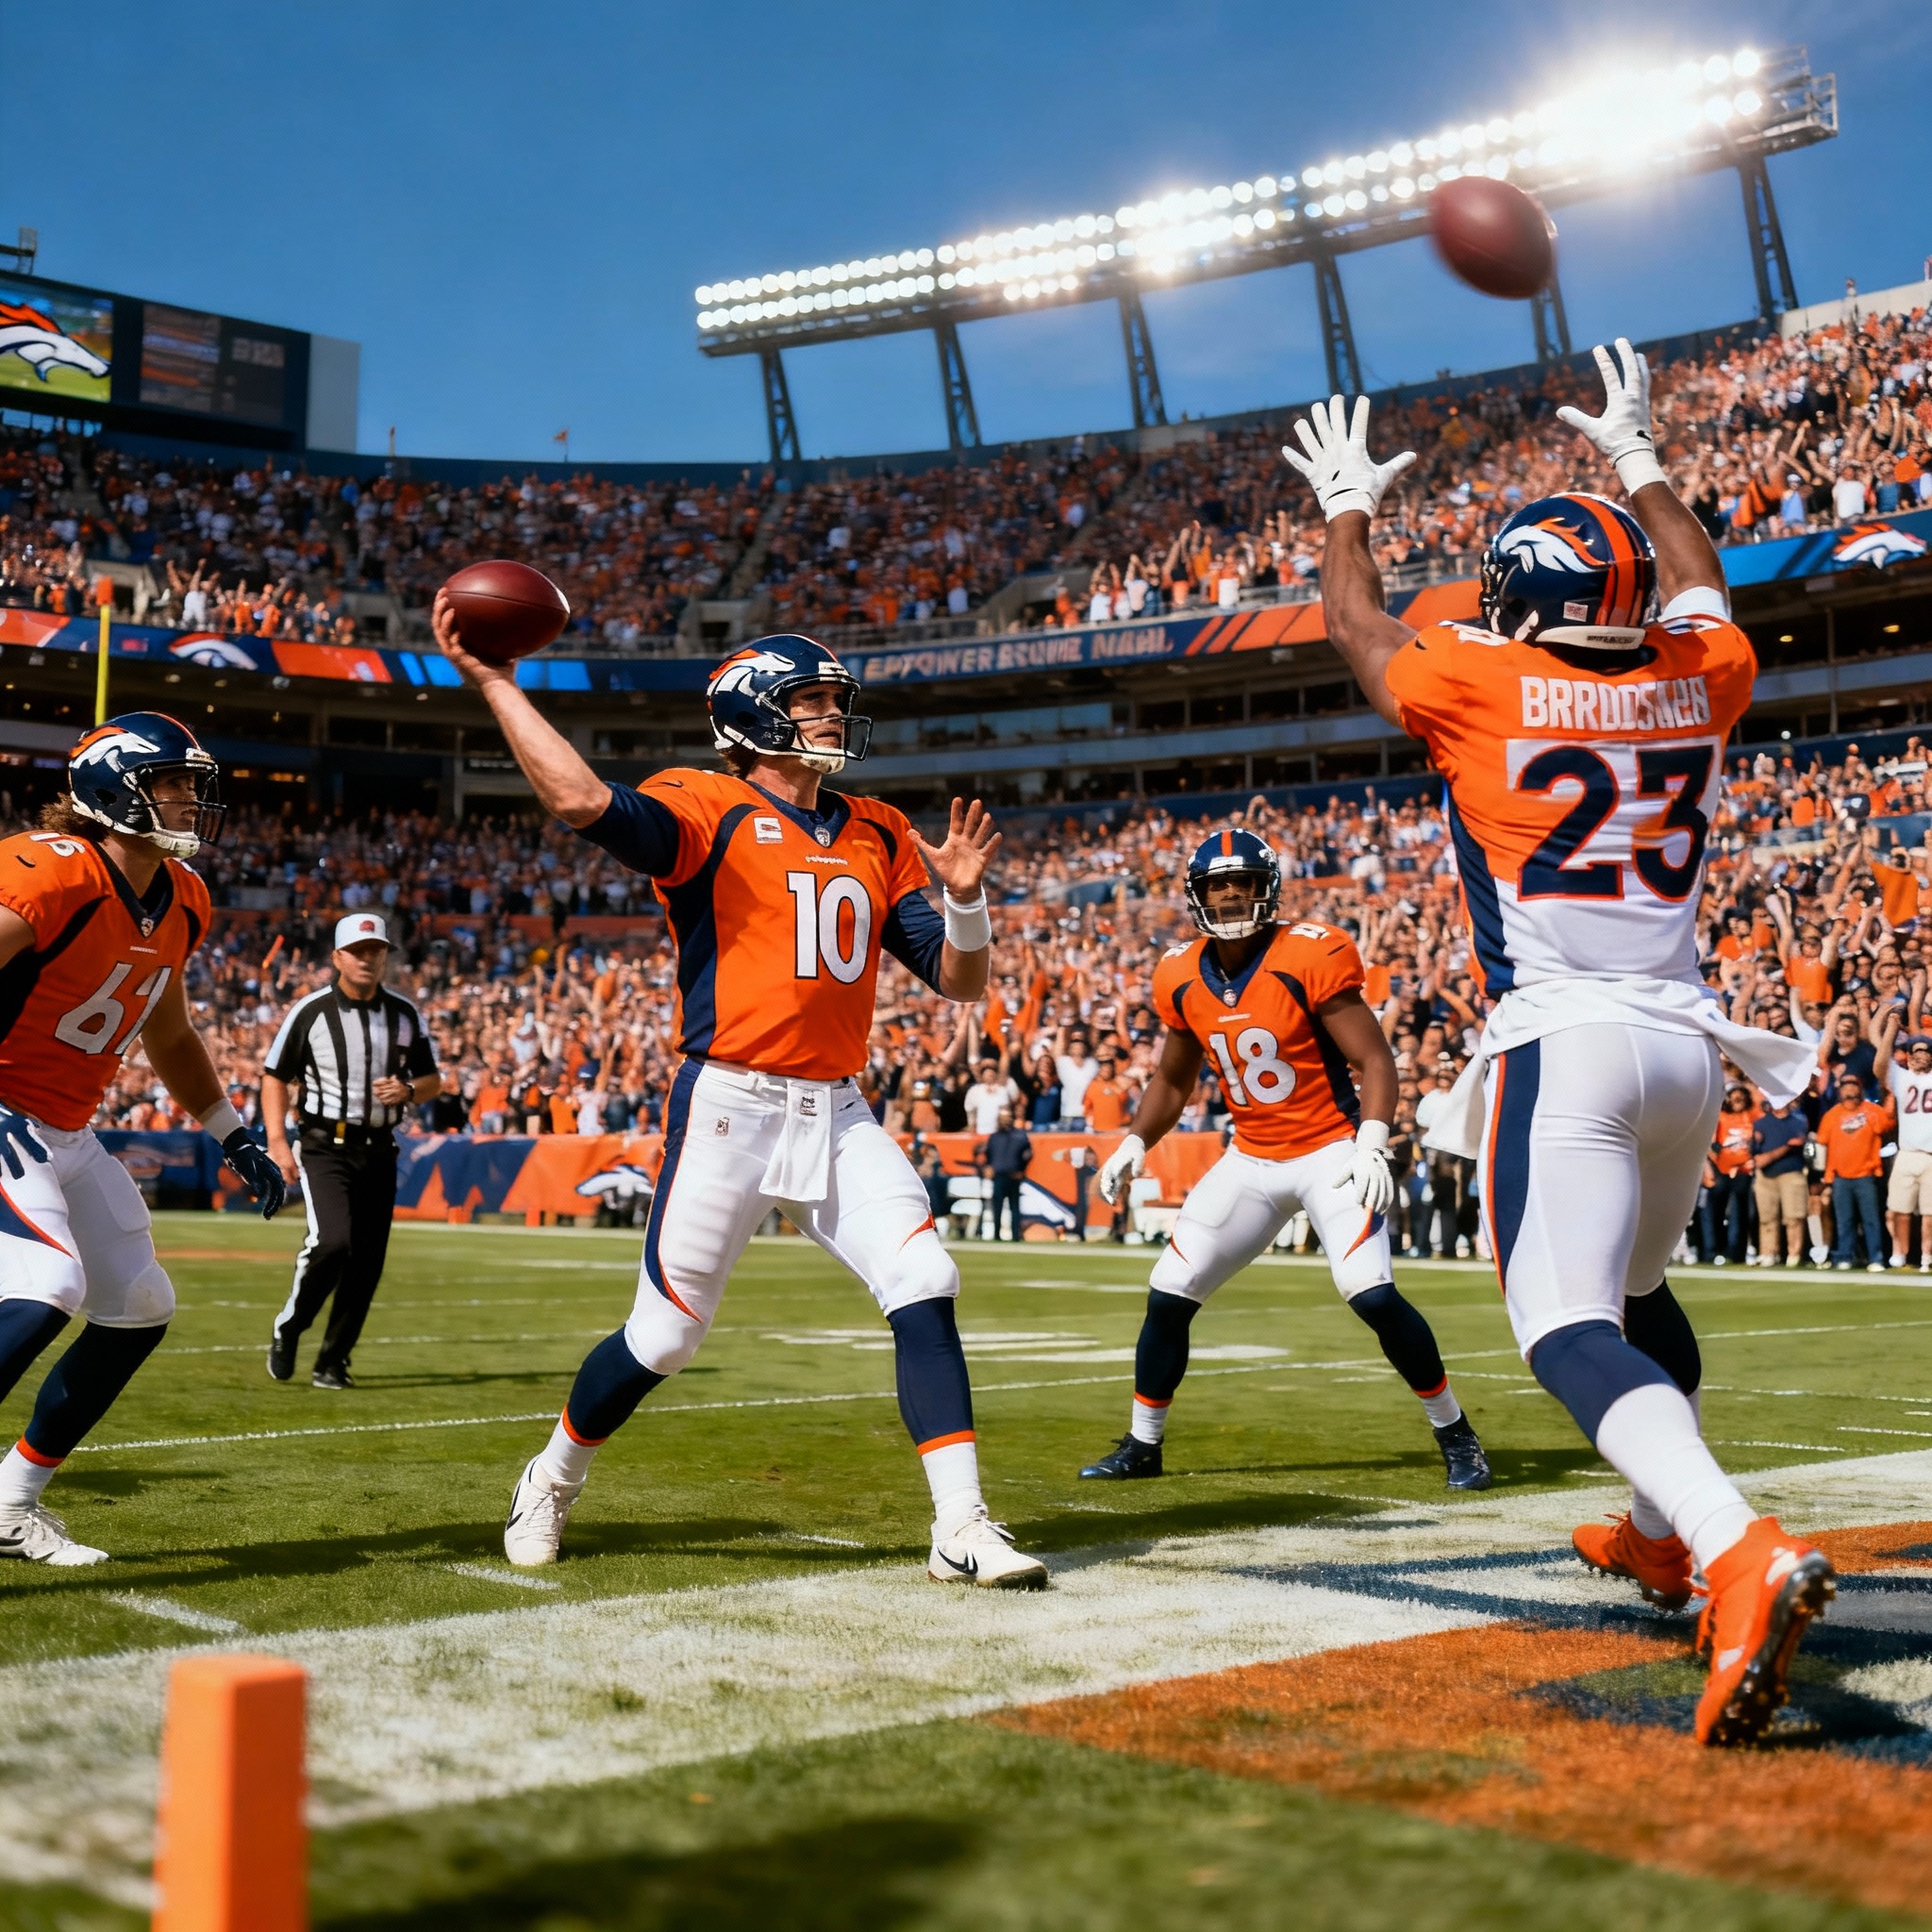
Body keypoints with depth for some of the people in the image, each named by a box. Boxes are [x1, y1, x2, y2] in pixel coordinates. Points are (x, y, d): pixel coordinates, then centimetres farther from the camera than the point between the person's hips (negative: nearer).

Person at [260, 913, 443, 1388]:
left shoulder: (405, 1013, 5)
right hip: (325, 1148, -4)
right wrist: (277, 1142, -11)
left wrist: (409, 1090, -11)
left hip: (379, 1151, 4)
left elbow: (433, 1080, 13)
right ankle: (287, 1330, 5)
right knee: (331, 1241, -21)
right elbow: (275, 1076, 0)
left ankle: (332, 1362, 18)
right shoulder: (310, 1012, -5)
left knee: (367, 1261, 3)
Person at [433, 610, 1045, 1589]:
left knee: (924, 1292, -8)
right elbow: (585, 800, -26)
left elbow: (958, 981, 9)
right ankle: (551, 1481, 30)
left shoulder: (879, 835, 13)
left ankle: (961, 1528, -2)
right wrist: (494, 685, -25)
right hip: (730, 1107, -5)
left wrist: (965, 897, -10)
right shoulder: (707, 809, -5)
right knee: (664, 1333, 4)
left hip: (839, 1114, 5)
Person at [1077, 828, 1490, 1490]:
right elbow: (1172, 1079, 15)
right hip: (1251, 1158, 5)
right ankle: (1142, 1446, 22)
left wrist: (1371, 1146, -26)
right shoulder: (1181, 979, 0)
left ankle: (1455, 1434, 0)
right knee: (1168, 1296, 3)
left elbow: (1374, 1060, -14)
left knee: (1371, 1293, -21)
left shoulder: (1310, 958, -16)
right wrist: (1133, 1144, 3)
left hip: (1330, 1150, -5)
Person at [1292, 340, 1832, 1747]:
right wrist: (1639, 461, 45)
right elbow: (1700, 589, 31)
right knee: (1640, 1291, 26)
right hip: (1687, 1043, 6)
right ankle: (1663, 1530, 41)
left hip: (1566, 1044, -6)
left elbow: (1357, 622, 16)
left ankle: (1742, 1551, -35)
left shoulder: (1478, 686, -4)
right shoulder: (1698, 679, 7)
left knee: (1570, 1327, -14)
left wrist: (1349, 505, 34)